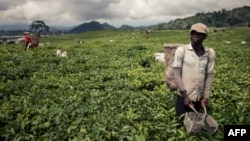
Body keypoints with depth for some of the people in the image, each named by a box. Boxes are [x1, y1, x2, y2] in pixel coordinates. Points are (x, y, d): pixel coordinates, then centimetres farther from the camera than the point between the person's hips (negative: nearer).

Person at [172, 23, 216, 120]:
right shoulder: (181, 50, -10)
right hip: (183, 96, -3)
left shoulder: (210, 53, 0)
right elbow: (176, 74, -10)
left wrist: (205, 97, 1)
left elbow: (209, 75, 4)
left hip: (199, 98, 3)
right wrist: (185, 95, -11)